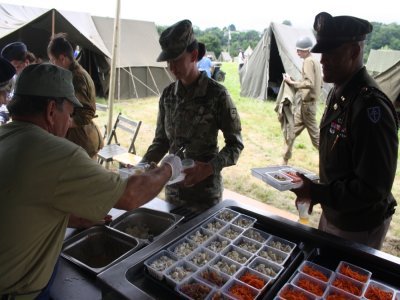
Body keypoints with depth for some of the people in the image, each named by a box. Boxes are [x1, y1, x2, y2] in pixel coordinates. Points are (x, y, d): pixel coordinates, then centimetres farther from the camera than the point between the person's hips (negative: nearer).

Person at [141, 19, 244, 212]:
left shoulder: (217, 94, -14)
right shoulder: (168, 94, 0)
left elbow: (235, 144, -11)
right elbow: (161, 140, 7)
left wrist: (210, 168, -26)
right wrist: (143, 166, -8)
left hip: (206, 190, -4)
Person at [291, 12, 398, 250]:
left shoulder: (370, 106, -28)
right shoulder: (338, 93, 1)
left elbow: (374, 187, -28)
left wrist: (316, 193, -24)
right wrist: (318, 193, 10)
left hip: (359, 227, -8)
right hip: (333, 213, 8)